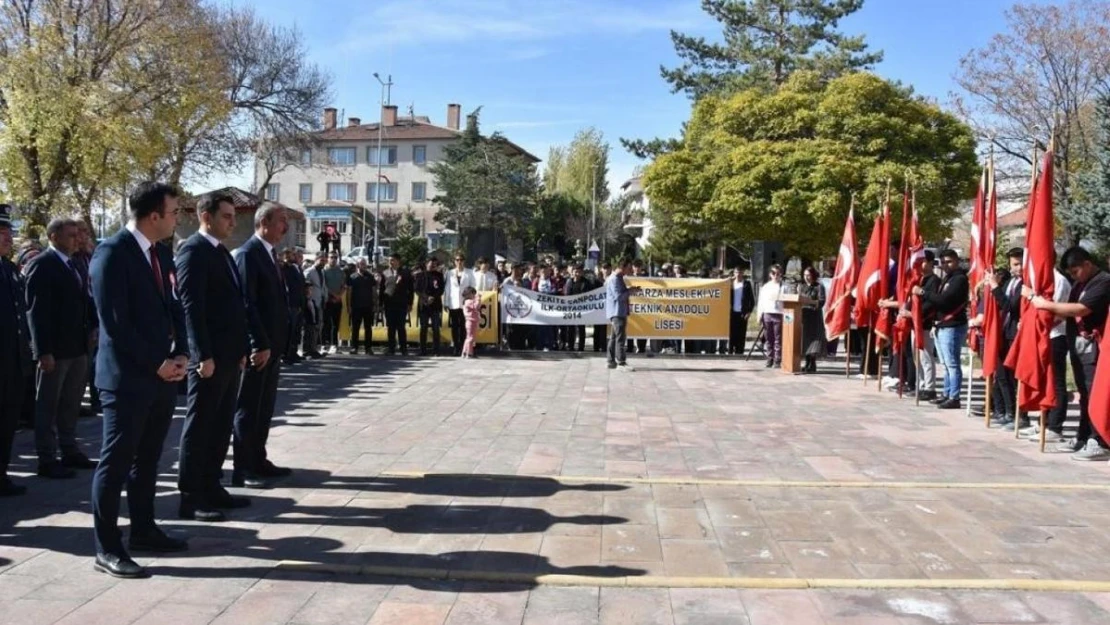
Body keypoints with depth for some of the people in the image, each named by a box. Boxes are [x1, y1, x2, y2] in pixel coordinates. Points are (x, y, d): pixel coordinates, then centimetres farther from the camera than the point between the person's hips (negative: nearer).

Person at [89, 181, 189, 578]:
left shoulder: (161, 253, 12)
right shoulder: (112, 253, -13)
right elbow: (115, 322, -18)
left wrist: (180, 355, 1)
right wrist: (156, 364, -15)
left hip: (163, 375, 8)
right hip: (127, 377, -8)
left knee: (147, 461, 16)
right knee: (116, 462, -1)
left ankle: (144, 531, 27)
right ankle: (107, 549, 7)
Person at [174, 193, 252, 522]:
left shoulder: (223, 252, 17)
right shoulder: (193, 250, -11)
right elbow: (191, 306, -18)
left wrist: (241, 348, 16)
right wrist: (203, 355, -22)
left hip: (229, 354, 9)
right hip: (209, 356, -9)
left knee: (221, 425, 14)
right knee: (199, 426, -1)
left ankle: (211, 487, 23)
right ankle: (190, 497, 6)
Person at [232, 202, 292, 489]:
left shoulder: (270, 253, 15)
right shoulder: (248, 253, -14)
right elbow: (246, 303, -20)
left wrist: (275, 343, 12)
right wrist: (260, 344, -22)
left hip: (272, 344, 9)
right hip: (257, 346, -9)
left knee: (264, 407, 15)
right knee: (248, 408, -1)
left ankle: (258, 461, 24)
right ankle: (242, 469, 6)